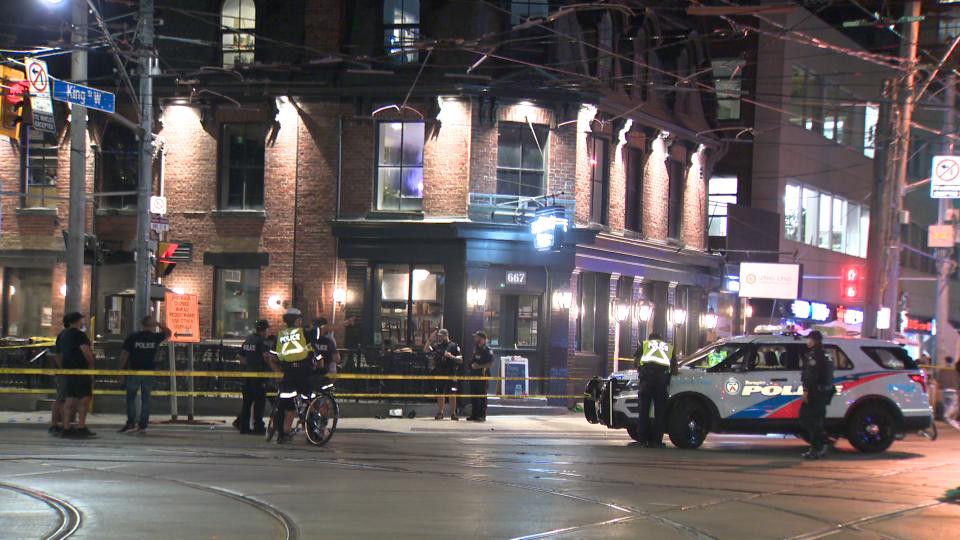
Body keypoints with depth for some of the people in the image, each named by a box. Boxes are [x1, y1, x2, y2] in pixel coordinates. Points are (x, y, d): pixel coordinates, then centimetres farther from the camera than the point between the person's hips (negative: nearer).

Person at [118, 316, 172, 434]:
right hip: (149, 371, 2)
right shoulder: (156, 337, -2)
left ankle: (131, 423, 0)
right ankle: (143, 425, 5)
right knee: (146, 399, 7)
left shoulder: (132, 337, -5)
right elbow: (168, 332, 18)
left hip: (134, 371, -2)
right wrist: (158, 324, 12)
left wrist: (121, 368, 7)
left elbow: (124, 354, -5)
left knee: (130, 398, 7)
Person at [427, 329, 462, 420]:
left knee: (452, 394, -6)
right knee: (439, 393, 7)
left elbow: (460, 360, -2)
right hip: (439, 373, 4)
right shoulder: (437, 346, 14)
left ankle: (453, 413, -2)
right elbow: (427, 350, 4)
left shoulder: (454, 346, 2)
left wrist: (451, 356, -17)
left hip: (450, 373, -4)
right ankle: (440, 413, 15)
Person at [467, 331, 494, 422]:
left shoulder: (487, 350, -9)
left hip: (482, 376, -8)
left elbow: (491, 364, -14)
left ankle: (482, 415, -2)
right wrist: (472, 365, 5)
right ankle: (474, 414, 15)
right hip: (474, 375, 8)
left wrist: (479, 366, -19)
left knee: (482, 396, -4)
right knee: (473, 396, 9)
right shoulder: (475, 349, 15)